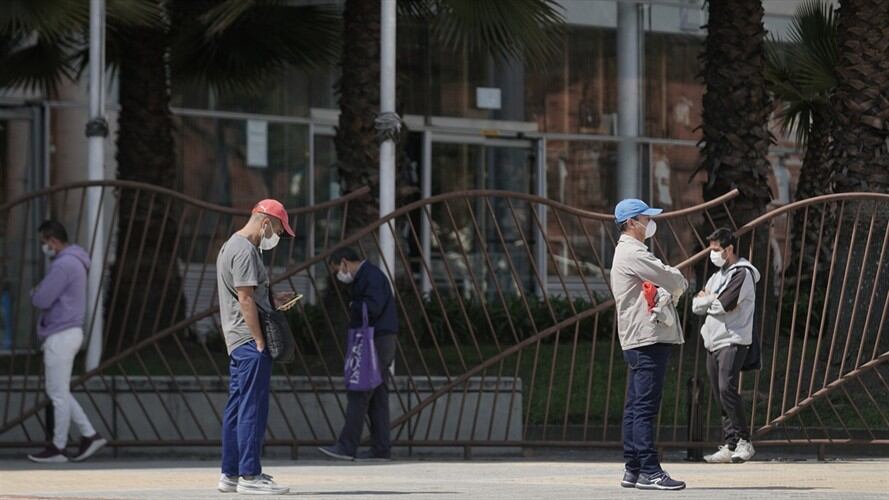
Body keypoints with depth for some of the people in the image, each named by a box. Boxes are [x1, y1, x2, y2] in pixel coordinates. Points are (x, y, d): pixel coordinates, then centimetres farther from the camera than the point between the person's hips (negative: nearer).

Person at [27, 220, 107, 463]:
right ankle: (89, 435, 12)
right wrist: (40, 293, 4)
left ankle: (58, 448, 5)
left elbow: (41, 300, -20)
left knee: (59, 394, -2)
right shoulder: (75, 263, 15)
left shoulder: (63, 266, -19)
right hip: (69, 332, 10)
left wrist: (35, 293, 1)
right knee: (58, 392, 15)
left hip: (61, 337, -10)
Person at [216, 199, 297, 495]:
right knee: (252, 408, -9)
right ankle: (250, 476, -9)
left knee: (237, 408, 12)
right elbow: (246, 300, -19)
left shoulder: (230, 247, 19)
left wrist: (272, 300, 18)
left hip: (237, 341, 11)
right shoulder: (245, 251, -14)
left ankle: (230, 474, 16)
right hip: (249, 338, -11)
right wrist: (259, 342, -18)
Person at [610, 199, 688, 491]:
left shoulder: (627, 253, 23)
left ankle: (632, 470, 13)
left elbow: (663, 285, 22)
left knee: (636, 407, 11)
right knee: (646, 406, -12)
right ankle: (649, 471, -15)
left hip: (637, 341, 11)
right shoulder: (632, 253, -11)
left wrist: (671, 291, 0)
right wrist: (680, 284, 7)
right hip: (648, 338, -11)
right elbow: (673, 279, -15)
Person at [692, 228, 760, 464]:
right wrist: (711, 299, -5)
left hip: (732, 342, -9)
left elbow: (724, 305, -16)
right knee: (720, 395, 4)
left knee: (726, 389, -20)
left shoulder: (743, 274, -5)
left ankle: (744, 442, -16)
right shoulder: (717, 275, 22)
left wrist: (707, 300, 3)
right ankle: (730, 446, 5)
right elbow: (696, 305, 15)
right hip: (713, 343, 9)